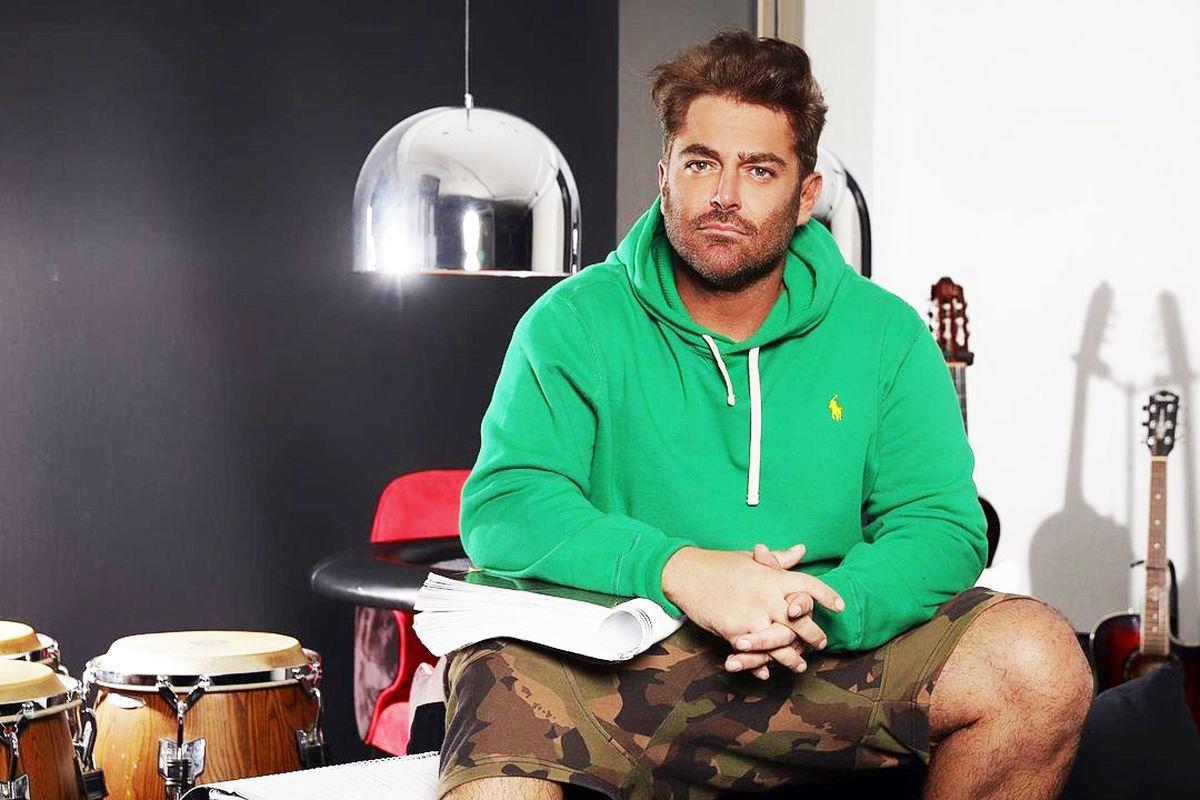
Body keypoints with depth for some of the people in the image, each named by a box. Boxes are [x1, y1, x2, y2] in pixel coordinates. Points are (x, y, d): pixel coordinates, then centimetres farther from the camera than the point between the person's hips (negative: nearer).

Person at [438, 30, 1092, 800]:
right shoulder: (575, 323, 2)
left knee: (1039, 663, -19)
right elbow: (502, 504, -9)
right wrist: (676, 569, -26)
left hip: (823, 658, 3)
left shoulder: (883, 332, 6)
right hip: (612, 663, -3)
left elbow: (942, 525, 1)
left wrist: (823, 606, -21)